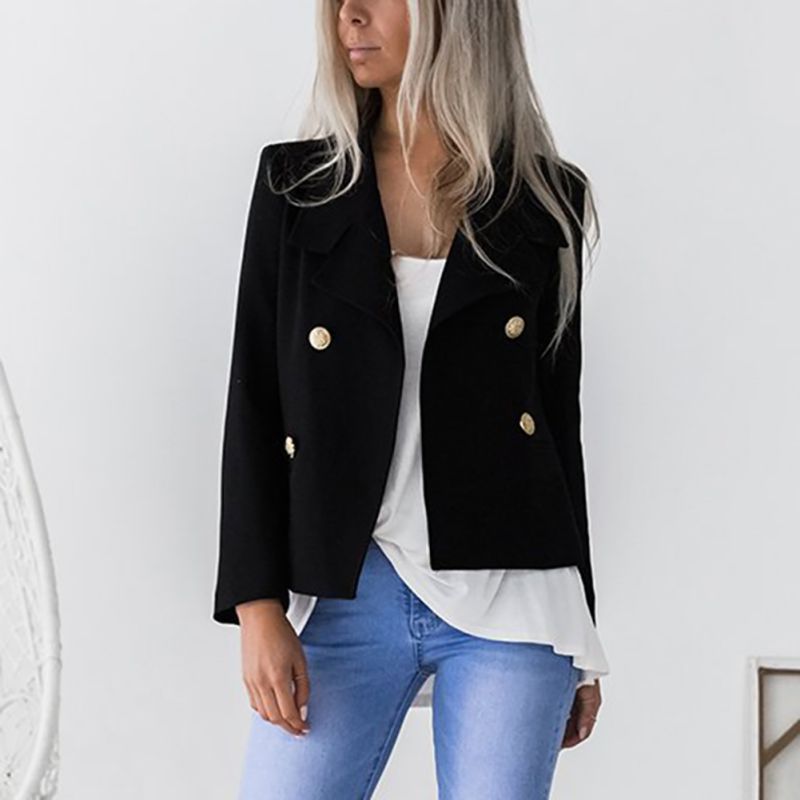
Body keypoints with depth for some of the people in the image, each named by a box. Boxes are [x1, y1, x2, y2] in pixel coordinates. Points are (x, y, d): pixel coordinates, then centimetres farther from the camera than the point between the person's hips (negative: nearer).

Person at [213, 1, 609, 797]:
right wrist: (257, 605, -5)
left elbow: (559, 414, 9)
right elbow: (255, 405, 4)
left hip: (508, 601, 0)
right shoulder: (296, 185, 5)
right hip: (344, 597, 1)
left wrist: (580, 642, 11)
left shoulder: (545, 201, 4)